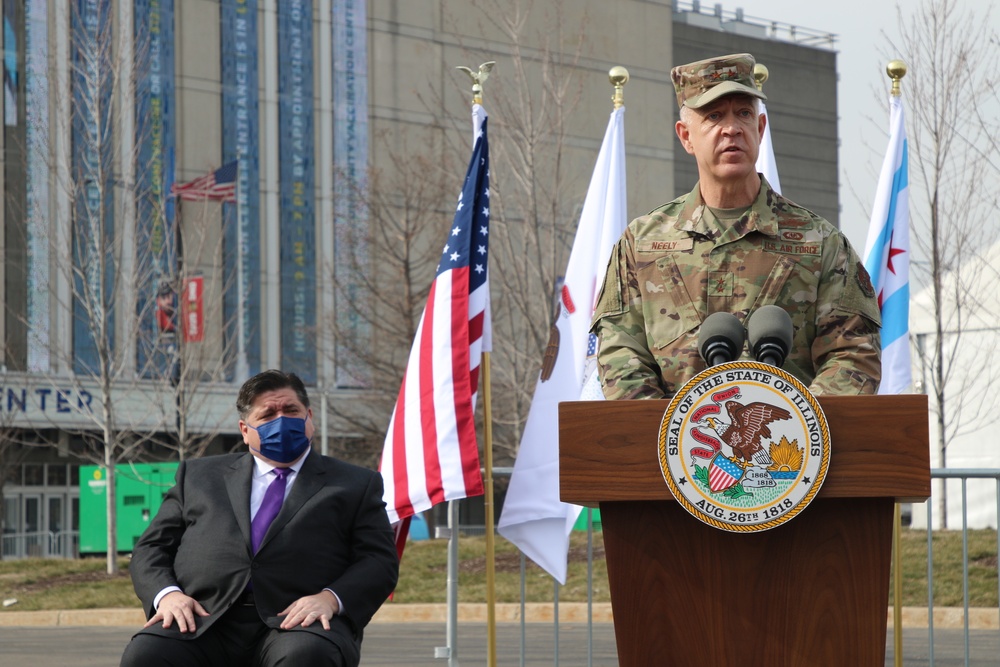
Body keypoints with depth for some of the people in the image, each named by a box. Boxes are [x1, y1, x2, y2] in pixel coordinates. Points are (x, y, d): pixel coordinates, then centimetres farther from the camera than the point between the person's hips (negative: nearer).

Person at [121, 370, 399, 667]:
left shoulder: (356, 485, 20)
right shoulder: (198, 475, 25)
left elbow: (379, 561, 10)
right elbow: (151, 548, 20)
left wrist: (330, 599, -11)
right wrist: (167, 594, -3)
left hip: (294, 623, -2)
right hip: (204, 622, 2)